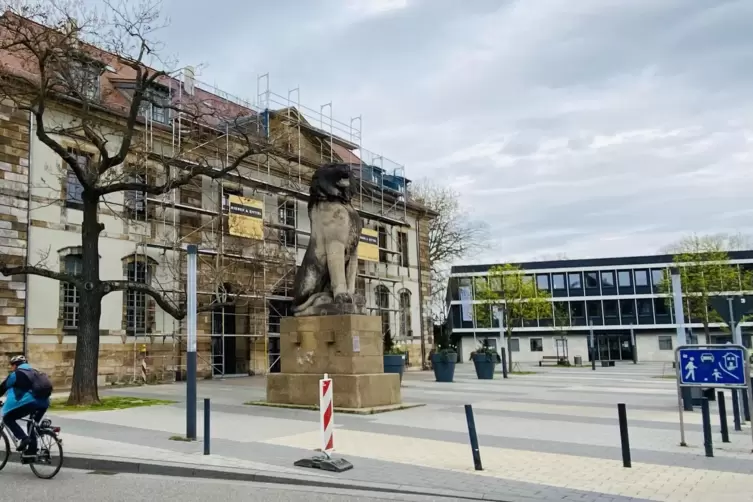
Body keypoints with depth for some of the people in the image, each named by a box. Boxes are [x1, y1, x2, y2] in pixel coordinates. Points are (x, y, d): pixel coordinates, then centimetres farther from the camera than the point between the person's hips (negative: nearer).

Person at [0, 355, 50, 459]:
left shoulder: (16, 374, 8)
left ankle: (24, 438, -8)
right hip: (44, 402, 7)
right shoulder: (33, 372, 29)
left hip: (31, 402, -7)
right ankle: (32, 450, 22)